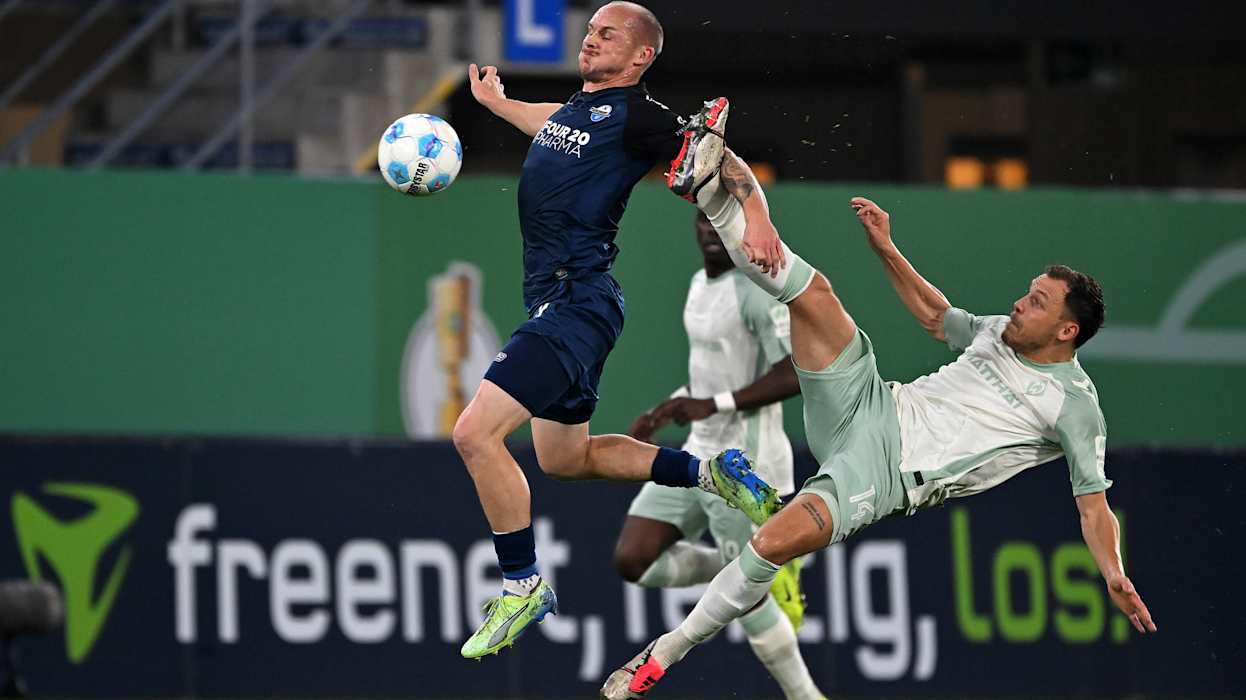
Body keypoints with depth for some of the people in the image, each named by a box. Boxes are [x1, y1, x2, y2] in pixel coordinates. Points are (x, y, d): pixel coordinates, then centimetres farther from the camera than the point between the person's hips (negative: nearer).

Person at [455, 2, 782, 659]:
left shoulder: (638, 117, -12)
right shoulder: (579, 104, 14)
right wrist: (498, 102, 46)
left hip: (577, 303, -10)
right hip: (553, 300, 10)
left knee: (474, 433, -18)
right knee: (564, 457, 23)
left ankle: (522, 586, -5)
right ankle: (710, 472, 29)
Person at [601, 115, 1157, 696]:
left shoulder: (1077, 408, -4)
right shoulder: (998, 332, 15)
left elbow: (1094, 503, -5)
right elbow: (935, 316, 35)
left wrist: (1114, 575, -21)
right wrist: (886, 249, 27)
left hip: (885, 474, -6)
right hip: (868, 407, 6)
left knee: (780, 540, -31)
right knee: (812, 293, -15)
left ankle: (666, 653, -17)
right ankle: (714, 186, -11)